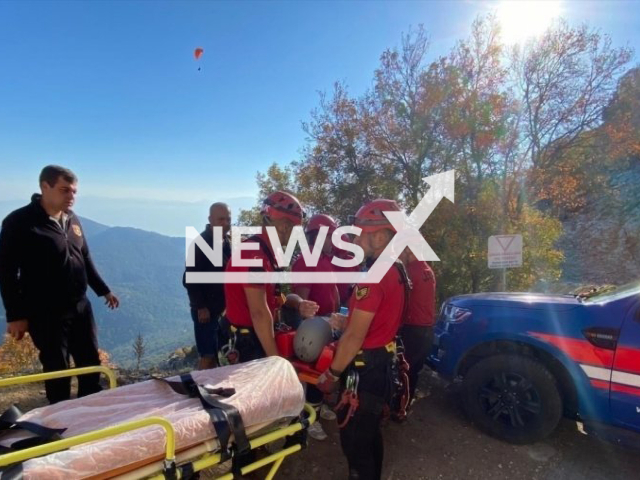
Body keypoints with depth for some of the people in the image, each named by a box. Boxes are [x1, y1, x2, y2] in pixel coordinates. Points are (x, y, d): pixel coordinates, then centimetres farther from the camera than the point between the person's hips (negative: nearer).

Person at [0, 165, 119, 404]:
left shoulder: (72, 220, 7)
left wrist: (103, 290, 16)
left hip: (80, 306, 6)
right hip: (46, 313, -6)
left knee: (91, 364, 15)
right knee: (57, 370, 5)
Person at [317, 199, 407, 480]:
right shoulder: (396, 272, 6)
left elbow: (355, 336, -23)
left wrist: (332, 373, -13)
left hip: (365, 368, -9)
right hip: (382, 362, 9)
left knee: (354, 438, 8)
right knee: (369, 433, 24)